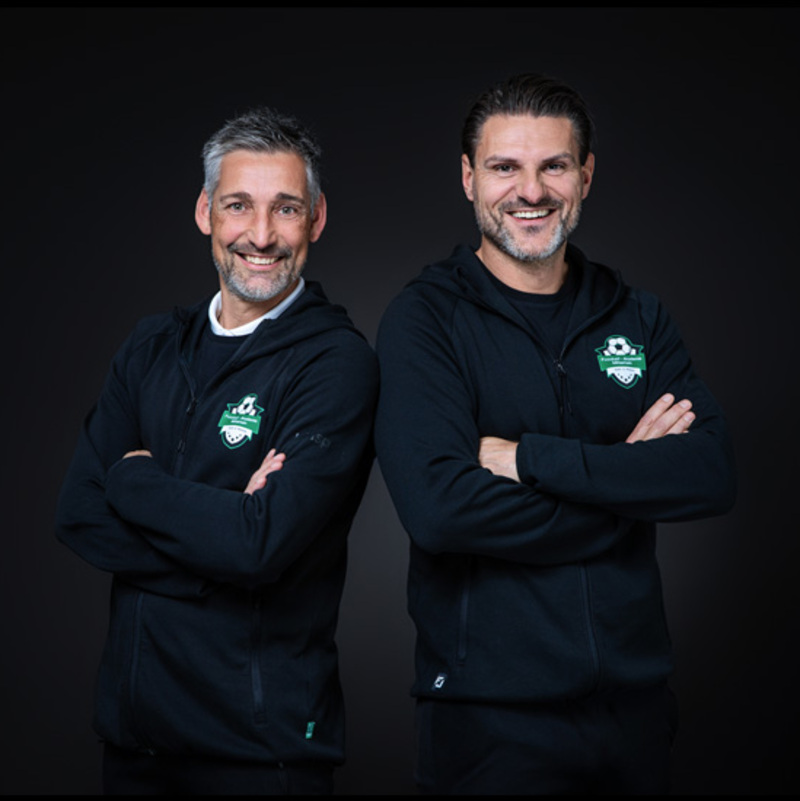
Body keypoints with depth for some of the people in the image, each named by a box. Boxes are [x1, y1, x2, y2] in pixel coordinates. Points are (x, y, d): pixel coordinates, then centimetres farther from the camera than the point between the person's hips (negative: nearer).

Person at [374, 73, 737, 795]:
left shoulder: (635, 316, 6)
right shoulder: (426, 317, -7)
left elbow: (714, 476, -8)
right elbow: (437, 505, -21)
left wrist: (527, 458, -18)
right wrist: (625, 479, -13)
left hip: (634, 695, 4)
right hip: (488, 709, -4)